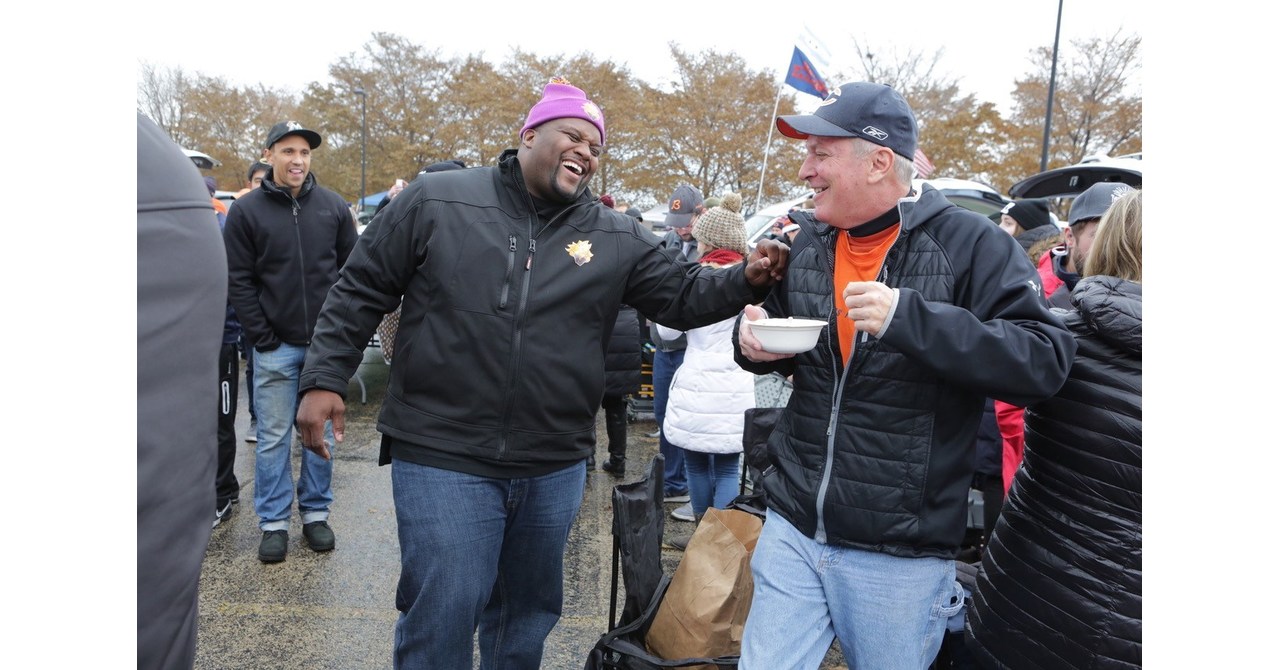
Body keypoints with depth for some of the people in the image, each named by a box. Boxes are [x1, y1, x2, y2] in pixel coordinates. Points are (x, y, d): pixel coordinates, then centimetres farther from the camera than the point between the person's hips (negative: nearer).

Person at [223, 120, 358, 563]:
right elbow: (239, 281, -2)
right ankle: (274, 522, 18)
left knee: (322, 432, 10)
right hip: (275, 348, -1)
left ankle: (316, 513, 24)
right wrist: (263, 339, -8)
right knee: (273, 437, 6)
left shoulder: (334, 207, 4)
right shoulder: (247, 210, -1)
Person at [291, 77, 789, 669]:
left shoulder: (618, 239, 4)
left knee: (528, 616, 20)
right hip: (442, 459, -3)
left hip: (555, 468, 4)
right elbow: (360, 292, 1)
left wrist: (747, 280, -14)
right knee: (441, 619, 3)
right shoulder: (435, 200, -3)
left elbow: (682, 297, 4)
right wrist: (324, 378, -5)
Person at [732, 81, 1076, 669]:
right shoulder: (805, 241, 6)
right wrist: (753, 338, -5)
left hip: (901, 553, -4)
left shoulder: (971, 245, -10)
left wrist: (909, 317, -29)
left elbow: (1045, 361, -18)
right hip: (792, 530, 4)